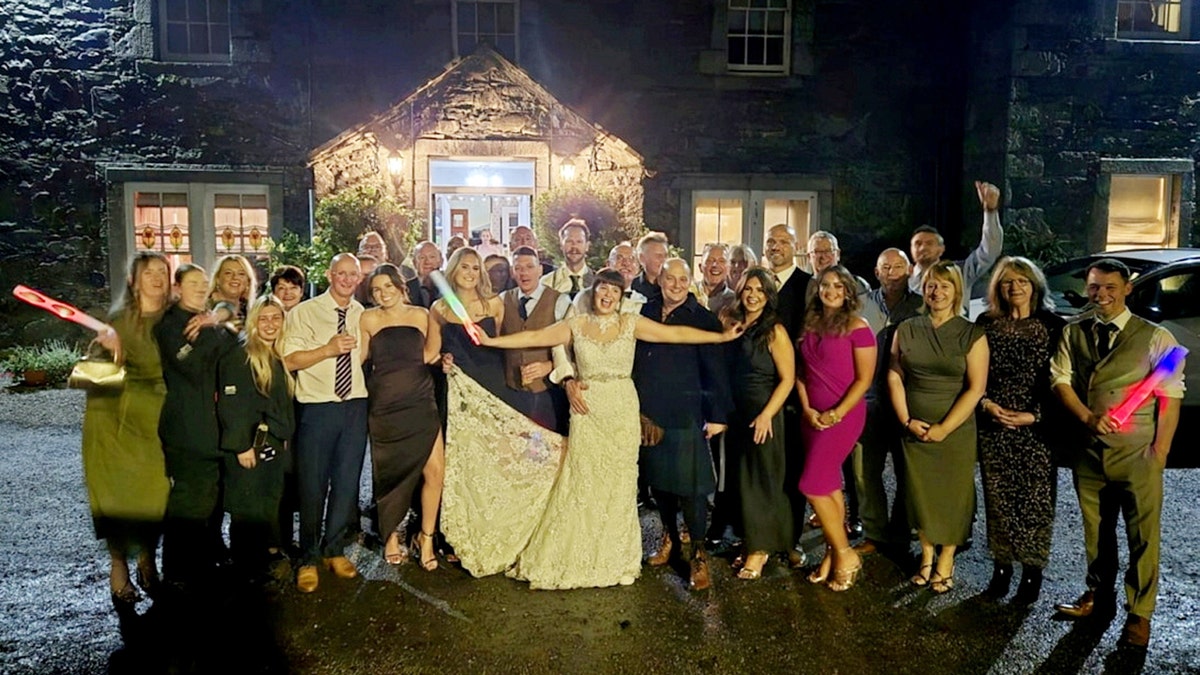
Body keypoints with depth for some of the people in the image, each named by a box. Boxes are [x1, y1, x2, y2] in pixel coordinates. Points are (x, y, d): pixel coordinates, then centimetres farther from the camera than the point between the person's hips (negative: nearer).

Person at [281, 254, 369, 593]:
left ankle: (335, 550, 28)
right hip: (317, 408, -3)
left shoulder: (363, 315, 8)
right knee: (312, 486, 3)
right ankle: (309, 559, 19)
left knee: (347, 483, 10)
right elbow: (289, 360, -9)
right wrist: (328, 349, -19)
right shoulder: (304, 313, -2)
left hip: (355, 407, 3)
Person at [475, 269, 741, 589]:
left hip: (622, 411, 0)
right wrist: (490, 341, -7)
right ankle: (576, 559, 19)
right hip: (587, 412, 0)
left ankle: (615, 560, 21)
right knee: (582, 483, 6)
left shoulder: (631, 323, 1)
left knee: (619, 484, 7)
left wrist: (721, 336, -7)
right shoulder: (576, 324, 2)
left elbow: (677, 333, -3)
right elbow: (534, 337, -1)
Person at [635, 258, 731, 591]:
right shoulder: (645, 312, 5)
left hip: (685, 416, -4)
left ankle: (698, 554, 10)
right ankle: (669, 538, 34)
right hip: (648, 413, 5)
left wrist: (718, 414, -8)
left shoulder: (702, 318, -5)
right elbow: (634, 359, 11)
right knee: (657, 479, 15)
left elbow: (716, 370, -6)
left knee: (690, 484, -4)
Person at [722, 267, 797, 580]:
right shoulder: (731, 323, 6)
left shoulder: (774, 331, -10)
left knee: (761, 480, 3)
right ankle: (751, 543, 23)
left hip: (763, 415, -5)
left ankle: (760, 549, 15)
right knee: (741, 479, 10)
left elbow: (788, 379, -13)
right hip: (735, 413, 6)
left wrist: (766, 415, -20)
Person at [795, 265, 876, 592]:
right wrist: (807, 408, -2)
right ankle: (833, 554, 21)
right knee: (829, 485, 11)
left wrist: (837, 413, -15)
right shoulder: (810, 325, 8)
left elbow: (864, 378, -11)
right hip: (812, 415, 6)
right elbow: (801, 371, 11)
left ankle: (845, 554, 7)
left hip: (844, 414, -6)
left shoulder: (857, 326, -9)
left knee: (812, 485, -9)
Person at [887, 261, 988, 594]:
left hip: (955, 431, -2)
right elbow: (895, 377, 3)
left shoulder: (972, 334, -4)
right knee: (920, 492, 9)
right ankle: (926, 556, 25)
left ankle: (946, 562, 21)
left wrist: (943, 428, -13)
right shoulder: (906, 329, 4)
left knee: (952, 495, 6)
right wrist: (907, 420, -8)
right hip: (914, 429, 2)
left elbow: (976, 387, -8)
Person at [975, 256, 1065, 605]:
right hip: (993, 427, 2)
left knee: (1034, 501, 2)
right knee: (998, 498, 7)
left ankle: (1032, 570, 17)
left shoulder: (1052, 327, -1)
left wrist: (1034, 415, -12)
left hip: (1037, 429, -2)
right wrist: (987, 404, -8)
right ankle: (1001, 565, 21)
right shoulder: (986, 324, 5)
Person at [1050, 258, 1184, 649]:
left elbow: (1170, 397, -6)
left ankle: (1140, 613, 20)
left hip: (1137, 453, -3)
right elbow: (1060, 380, 0)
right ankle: (1099, 592, 36)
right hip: (1089, 450, 4)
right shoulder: (1073, 334, 5)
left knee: (1142, 535, 5)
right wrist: (1088, 418, -16)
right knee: (1095, 528, 17)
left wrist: (1160, 452, -9)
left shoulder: (1155, 338, -6)